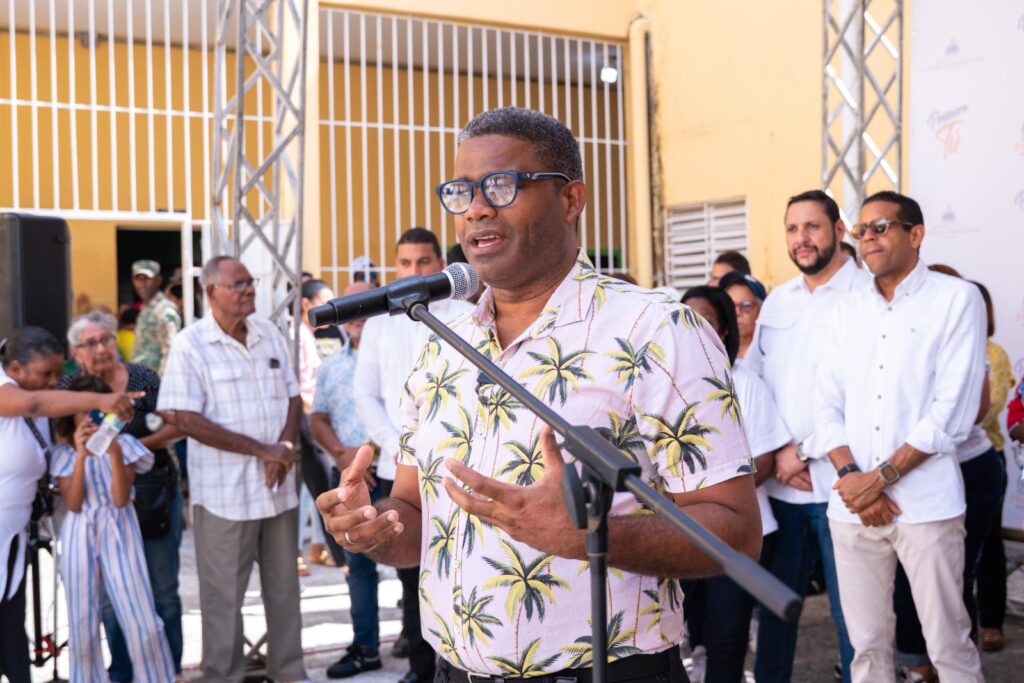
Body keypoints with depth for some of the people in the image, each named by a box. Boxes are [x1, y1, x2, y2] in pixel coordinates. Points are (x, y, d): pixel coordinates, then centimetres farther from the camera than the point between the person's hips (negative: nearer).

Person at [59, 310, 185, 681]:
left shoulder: (143, 378, -4)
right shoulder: (69, 387, 0)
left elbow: (176, 427, -4)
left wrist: (138, 444, -16)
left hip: (155, 494, -1)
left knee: (163, 589, 6)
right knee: (110, 592, 7)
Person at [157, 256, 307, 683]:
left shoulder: (270, 334, 8)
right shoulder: (190, 345, -9)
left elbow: (293, 398, 11)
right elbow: (186, 420, -14)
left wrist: (285, 447, -9)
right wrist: (261, 449, -15)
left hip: (278, 486, 5)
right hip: (225, 491, -5)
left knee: (284, 585, 14)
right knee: (223, 594, 5)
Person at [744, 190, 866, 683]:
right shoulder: (776, 300, 13)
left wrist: (804, 451, -12)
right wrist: (775, 452, -3)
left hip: (837, 481, -5)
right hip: (779, 482, 6)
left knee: (849, 609, 3)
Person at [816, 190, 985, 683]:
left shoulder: (957, 299, -1)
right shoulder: (848, 310, 13)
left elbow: (953, 412, -9)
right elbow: (826, 404, 9)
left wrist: (881, 477, -12)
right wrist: (850, 475, -8)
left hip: (926, 504, -4)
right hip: (851, 505, 4)